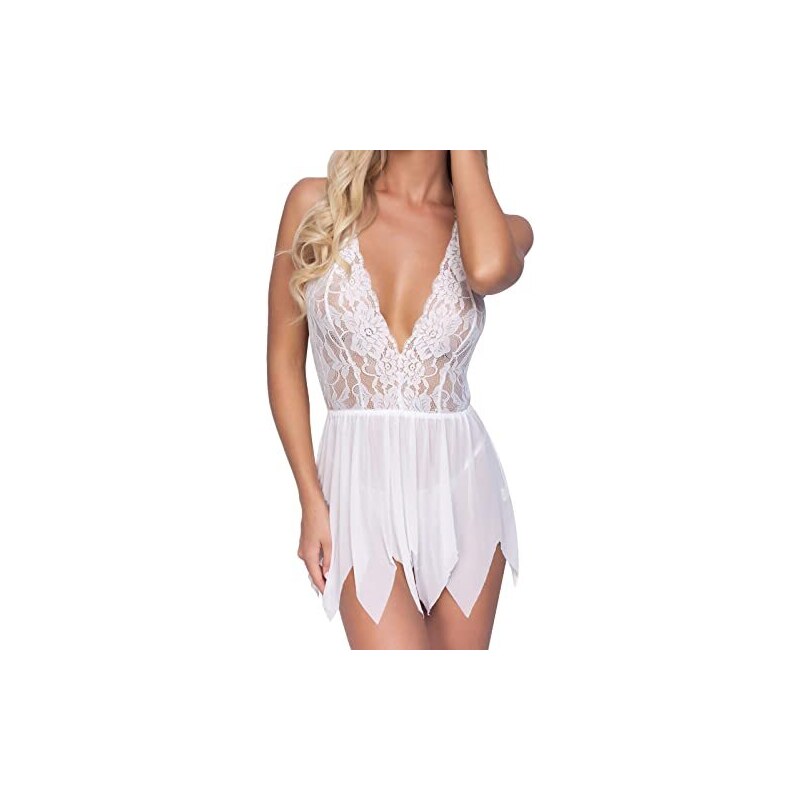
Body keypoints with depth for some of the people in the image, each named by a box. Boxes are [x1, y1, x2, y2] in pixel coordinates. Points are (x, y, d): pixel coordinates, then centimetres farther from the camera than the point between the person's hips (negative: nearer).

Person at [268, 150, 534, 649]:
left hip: (459, 483, 2)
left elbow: (489, 269, -26)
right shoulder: (315, 204, -1)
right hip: (361, 482, -1)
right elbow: (284, 358, 2)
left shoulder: (505, 231, 0)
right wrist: (312, 500, -3)